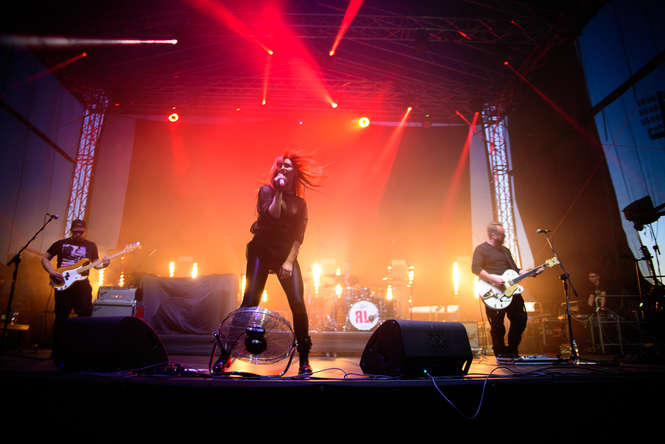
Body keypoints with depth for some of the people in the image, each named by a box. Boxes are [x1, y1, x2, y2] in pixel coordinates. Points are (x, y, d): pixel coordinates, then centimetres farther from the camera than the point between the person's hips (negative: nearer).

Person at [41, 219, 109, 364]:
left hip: (82, 285, 1)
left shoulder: (91, 246, 11)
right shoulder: (61, 243, 7)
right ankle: (58, 355, 14)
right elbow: (45, 258, 11)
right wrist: (52, 272, -5)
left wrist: (103, 264, -9)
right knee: (60, 319, 3)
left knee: (86, 317, -2)